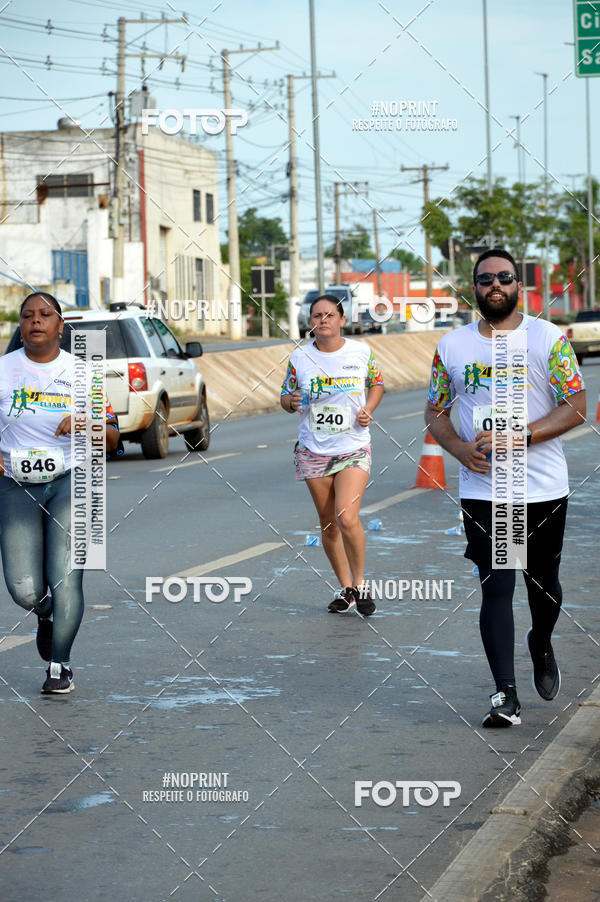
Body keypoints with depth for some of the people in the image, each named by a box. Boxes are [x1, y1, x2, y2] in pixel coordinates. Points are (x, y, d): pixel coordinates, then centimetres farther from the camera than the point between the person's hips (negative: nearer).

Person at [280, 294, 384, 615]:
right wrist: (292, 402, -15)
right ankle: (346, 588, 24)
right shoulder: (299, 357, -1)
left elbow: (377, 383, 15)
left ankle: (360, 584, 2)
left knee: (347, 518, -18)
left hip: (354, 448, -2)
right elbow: (286, 397, 8)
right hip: (313, 451, 2)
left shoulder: (361, 352, -1)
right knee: (328, 524, 8)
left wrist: (368, 410, -3)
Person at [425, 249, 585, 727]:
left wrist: (520, 436, -19)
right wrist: (460, 448, -8)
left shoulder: (549, 338, -2)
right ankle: (506, 695, -6)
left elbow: (575, 408, -6)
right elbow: (435, 412, 12)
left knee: (543, 582, 12)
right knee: (496, 588, -7)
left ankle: (541, 646, 43)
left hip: (544, 489, 0)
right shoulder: (452, 346, 6)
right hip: (482, 489, 1)